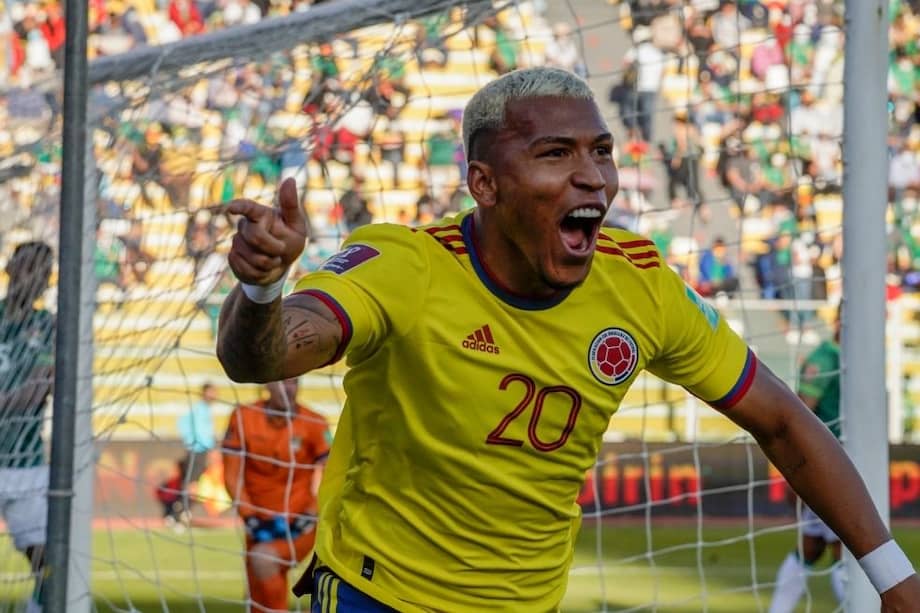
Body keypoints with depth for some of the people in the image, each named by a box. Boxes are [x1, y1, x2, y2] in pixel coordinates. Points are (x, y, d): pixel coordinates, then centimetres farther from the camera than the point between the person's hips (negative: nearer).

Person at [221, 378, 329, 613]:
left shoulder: (314, 424, -8)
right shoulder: (243, 418, -4)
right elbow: (232, 477, -2)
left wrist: (308, 518, -15)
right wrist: (251, 519, -10)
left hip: (299, 527, -3)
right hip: (261, 526, 3)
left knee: (263, 558, -31)